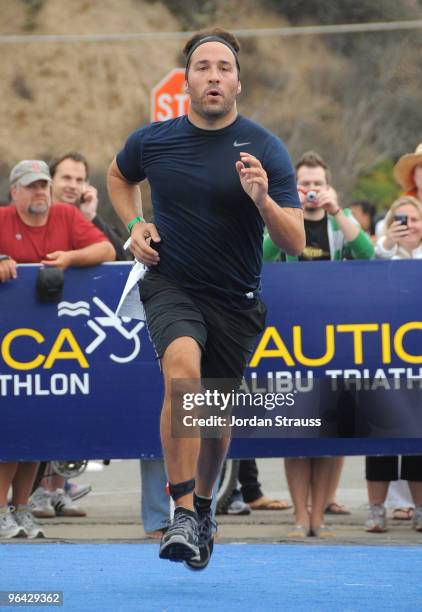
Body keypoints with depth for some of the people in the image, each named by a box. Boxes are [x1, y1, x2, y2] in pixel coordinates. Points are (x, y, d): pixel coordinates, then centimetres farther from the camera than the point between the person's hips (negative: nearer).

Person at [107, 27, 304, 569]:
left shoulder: (265, 149, -10)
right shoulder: (153, 141, -4)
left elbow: (295, 243, -14)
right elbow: (119, 176, 21)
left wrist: (262, 198, -32)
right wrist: (135, 225, 4)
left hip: (235, 300, 1)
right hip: (170, 285, -1)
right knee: (183, 368, -31)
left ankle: (203, 505, 43)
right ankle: (182, 513, -30)